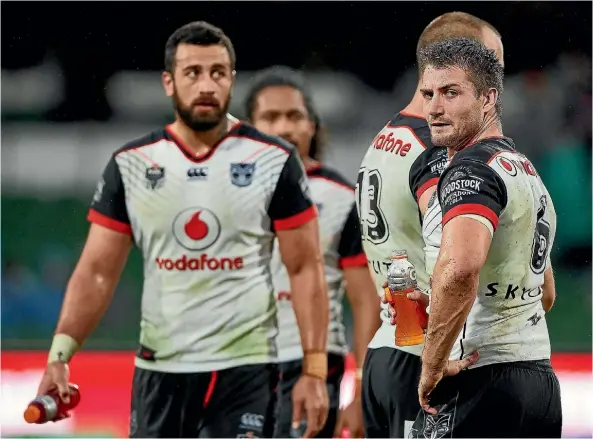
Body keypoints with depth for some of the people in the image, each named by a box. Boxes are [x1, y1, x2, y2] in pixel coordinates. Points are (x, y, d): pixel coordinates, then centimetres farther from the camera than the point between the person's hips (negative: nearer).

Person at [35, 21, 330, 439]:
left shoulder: (274, 161, -3)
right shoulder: (130, 165, 3)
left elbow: (306, 270, -2)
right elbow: (97, 272, 3)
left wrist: (314, 370, -10)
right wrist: (60, 354, -10)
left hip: (245, 369, -3)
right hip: (159, 369, 3)